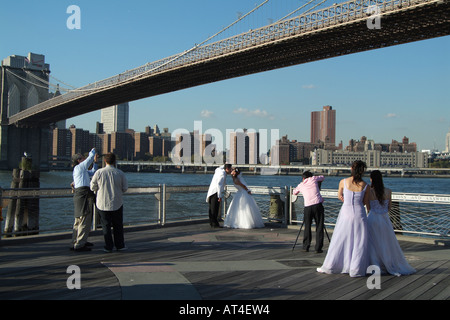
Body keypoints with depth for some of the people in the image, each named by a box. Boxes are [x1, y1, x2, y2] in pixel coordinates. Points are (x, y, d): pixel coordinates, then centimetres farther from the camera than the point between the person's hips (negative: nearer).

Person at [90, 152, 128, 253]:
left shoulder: (99, 172, -10)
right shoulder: (120, 173, -8)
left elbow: (93, 187, -3)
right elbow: (125, 188, -2)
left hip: (102, 204, 0)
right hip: (117, 203, 0)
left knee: (106, 225, 9)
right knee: (118, 225, 14)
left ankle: (108, 246, 10)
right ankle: (120, 245, 19)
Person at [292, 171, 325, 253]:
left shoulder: (301, 185, 16)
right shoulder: (313, 179, 11)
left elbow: (294, 192, 35)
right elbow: (322, 178, 30)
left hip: (307, 207, 1)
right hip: (318, 205, -1)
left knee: (307, 227, 14)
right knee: (319, 227, 4)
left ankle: (306, 247, 14)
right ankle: (318, 248, 3)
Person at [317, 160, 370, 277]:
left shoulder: (343, 182, -6)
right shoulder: (365, 185, -5)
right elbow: (364, 201, 7)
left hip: (346, 212, 0)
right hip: (359, 213, 0)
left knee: (339, 241, 9)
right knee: (359, 242, 8)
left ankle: (329, 267, 17)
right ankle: (356, 270, 9)